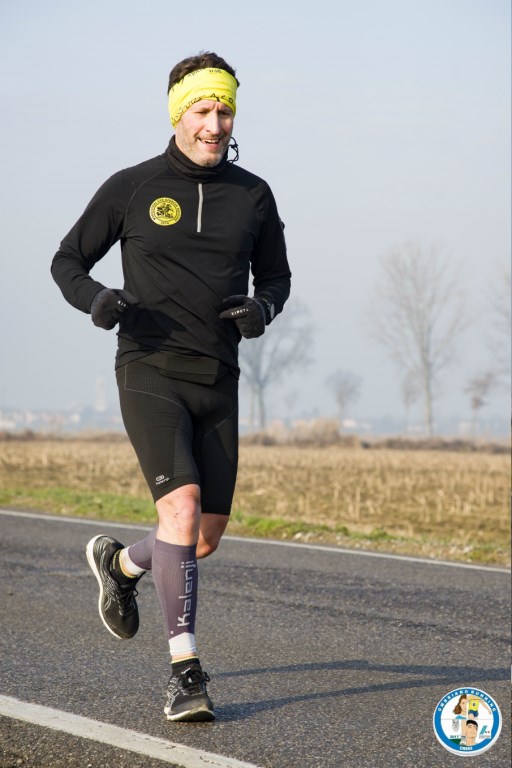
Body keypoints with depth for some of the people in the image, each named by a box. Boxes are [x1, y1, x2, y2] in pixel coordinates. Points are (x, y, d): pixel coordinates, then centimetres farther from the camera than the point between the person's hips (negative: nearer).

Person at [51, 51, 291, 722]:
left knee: (206, 538, 8)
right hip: (150, 372, -4)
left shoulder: (253, 195, 8)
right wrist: (97, 299, -14)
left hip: (218, 382, 4)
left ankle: (120, 562, 41)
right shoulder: (131, 188, 0)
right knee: (182, 505, -23)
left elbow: (276, 275, 21)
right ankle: (185, 672, -18)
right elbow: (67, 262, 8)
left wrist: (264, 306, -3)